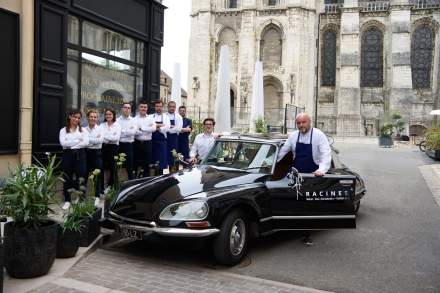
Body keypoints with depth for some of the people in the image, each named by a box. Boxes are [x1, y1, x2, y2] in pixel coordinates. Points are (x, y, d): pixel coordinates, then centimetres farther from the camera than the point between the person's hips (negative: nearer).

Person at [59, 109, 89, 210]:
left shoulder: (82, 130, 9)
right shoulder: (63, 130, 7)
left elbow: (86, 142, -6)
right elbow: (63, 143, -9)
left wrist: (71, 144, -9)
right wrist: (77, 141, -11)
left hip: (79, 155, 0)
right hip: (68, 155, 0)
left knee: (80, 177, -1)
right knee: (67, 178, 5)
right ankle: (67, 200, 16)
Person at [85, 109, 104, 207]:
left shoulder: (100, 129, 2)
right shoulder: (84, 129, 7)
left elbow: (100, 140, -13)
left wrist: (88, 139, -12)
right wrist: (95, 140, -11)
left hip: (97, 153, -2)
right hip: (86, 152, 2)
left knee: (98, 175, 0)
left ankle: (97, 196, 11)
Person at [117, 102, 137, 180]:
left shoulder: (133, 120, 4)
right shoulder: (117, 120, 4)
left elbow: (133, 131, -12)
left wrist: (122, 131, -11)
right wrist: (129, 131, -11)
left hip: (129, 145, 0)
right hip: (119, 144, 0)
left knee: (129, 166, 6)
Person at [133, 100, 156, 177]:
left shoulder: (150, 118, 6)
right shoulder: (135, 119, 1)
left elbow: (154, 128, -10)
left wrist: (142, 128, -11)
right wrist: (148, 130, -12)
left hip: (147, 143, 1)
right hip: (137, 143, -1)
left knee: (146, 164, 7)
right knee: (135, 163, 6)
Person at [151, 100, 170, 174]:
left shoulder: (166, 117, 7)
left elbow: (167, 128, -8)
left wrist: (157, 127, -12)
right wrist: (161, 125, -13)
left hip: (162, 141, 0)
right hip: (153, 141, 1)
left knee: (162, 160, 2)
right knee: (153, 160, 4)